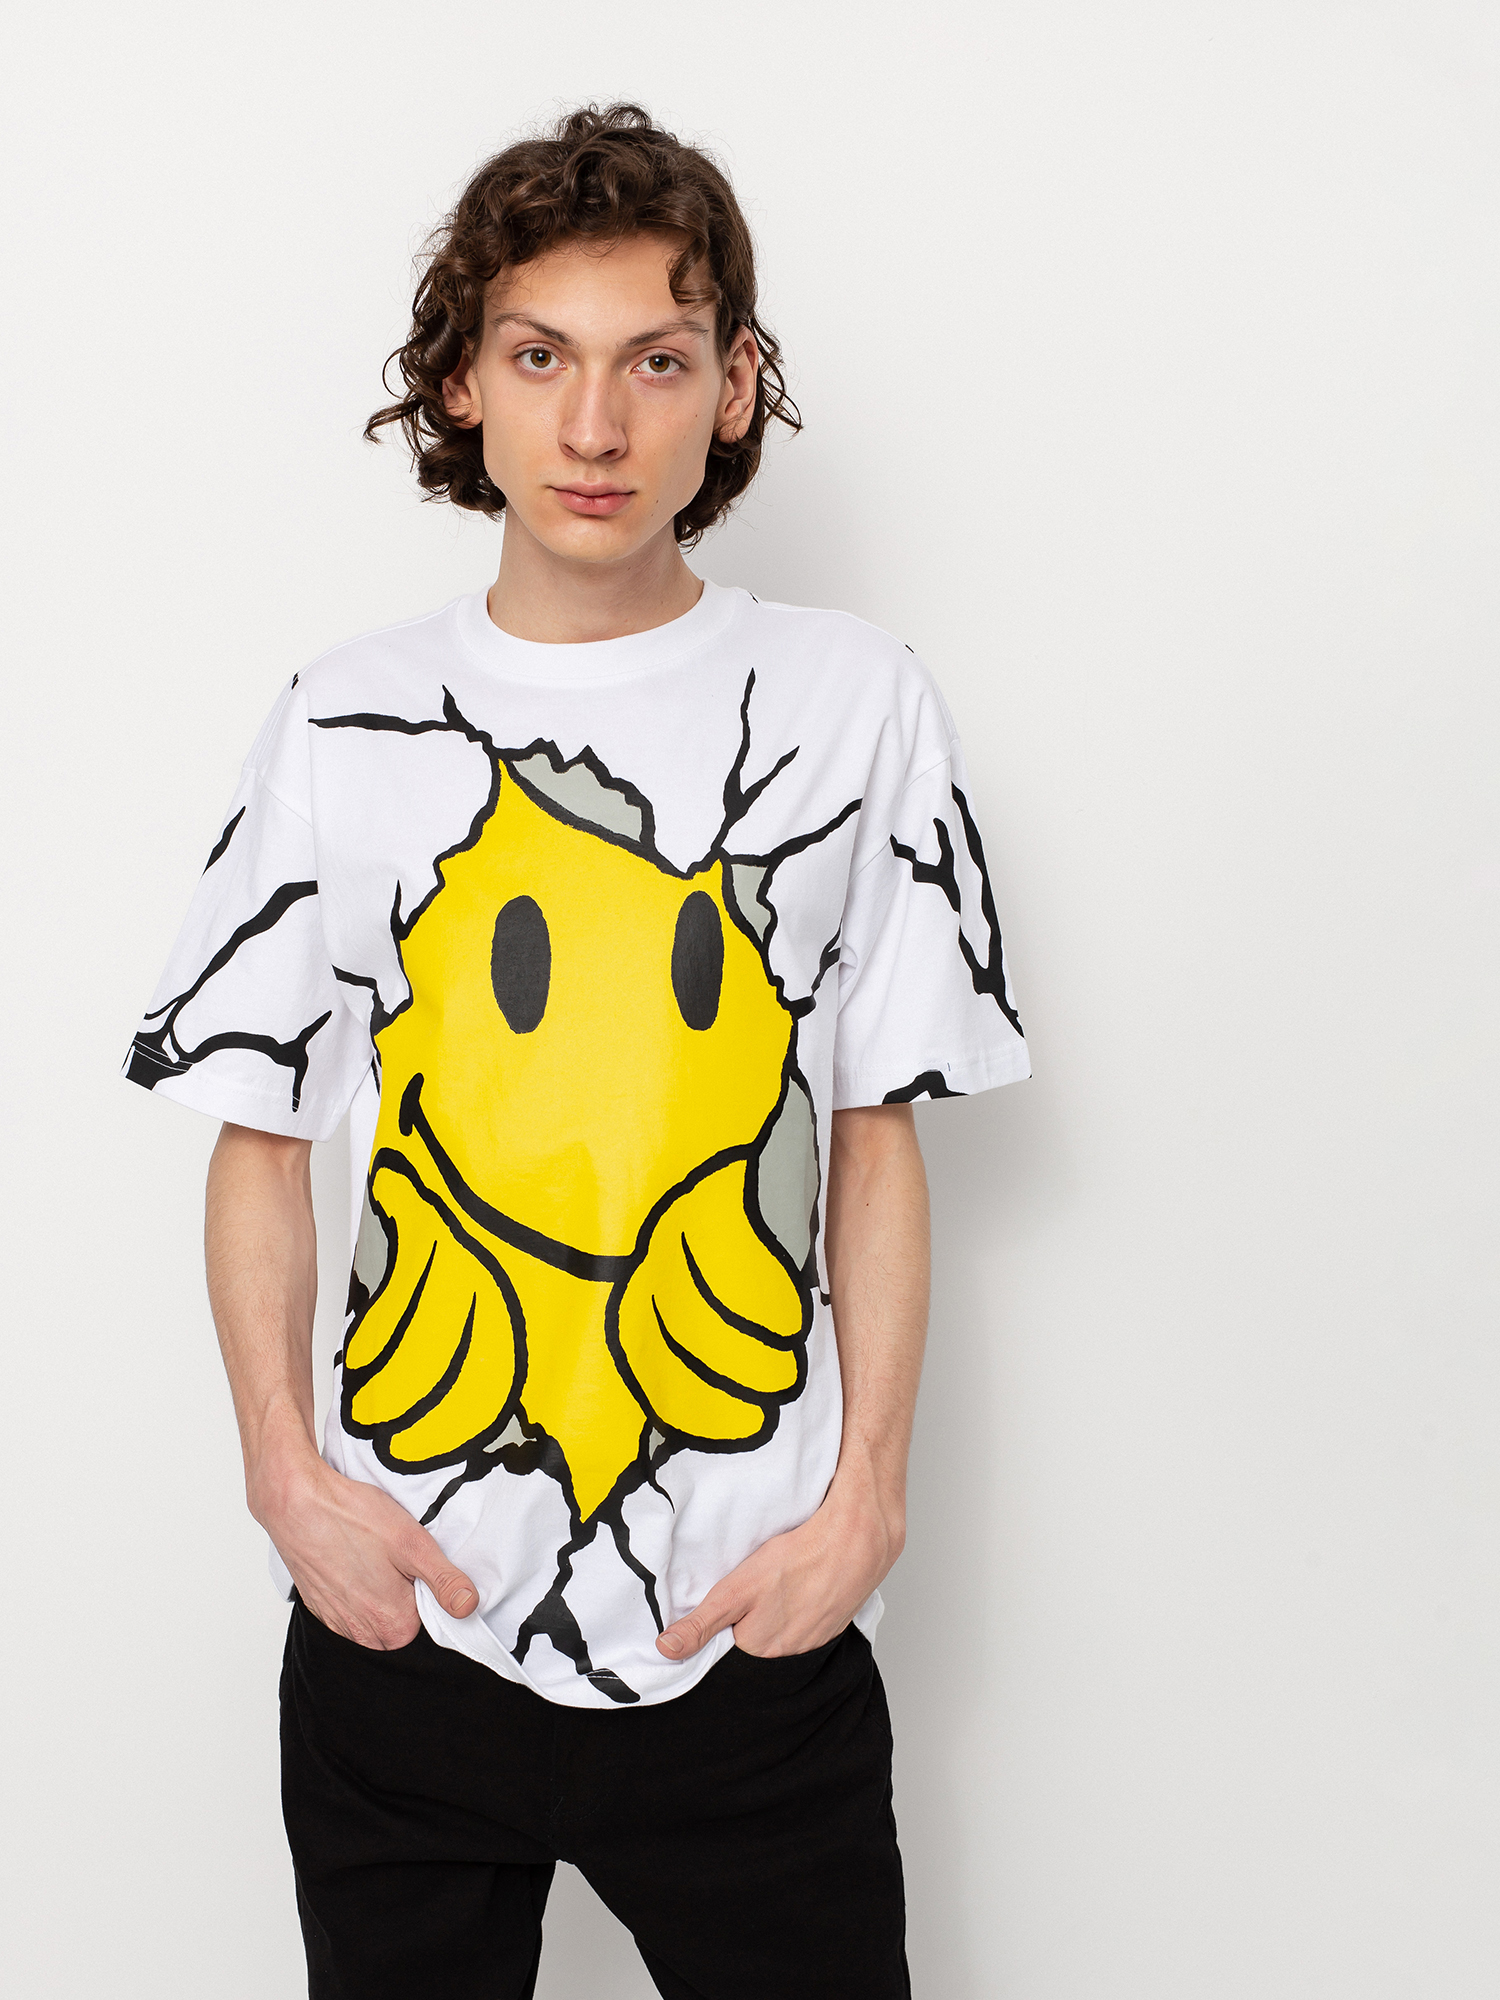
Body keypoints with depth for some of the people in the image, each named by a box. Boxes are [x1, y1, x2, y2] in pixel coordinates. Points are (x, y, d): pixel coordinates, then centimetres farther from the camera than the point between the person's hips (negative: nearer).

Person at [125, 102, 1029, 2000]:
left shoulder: (854, 704, -1)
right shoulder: (346, 723, 0)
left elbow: (876, 1133, 2)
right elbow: (258, 1138, 5)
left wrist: (867, 1493, -6)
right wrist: (287, 1472, -6)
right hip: (406, 1620, 1)